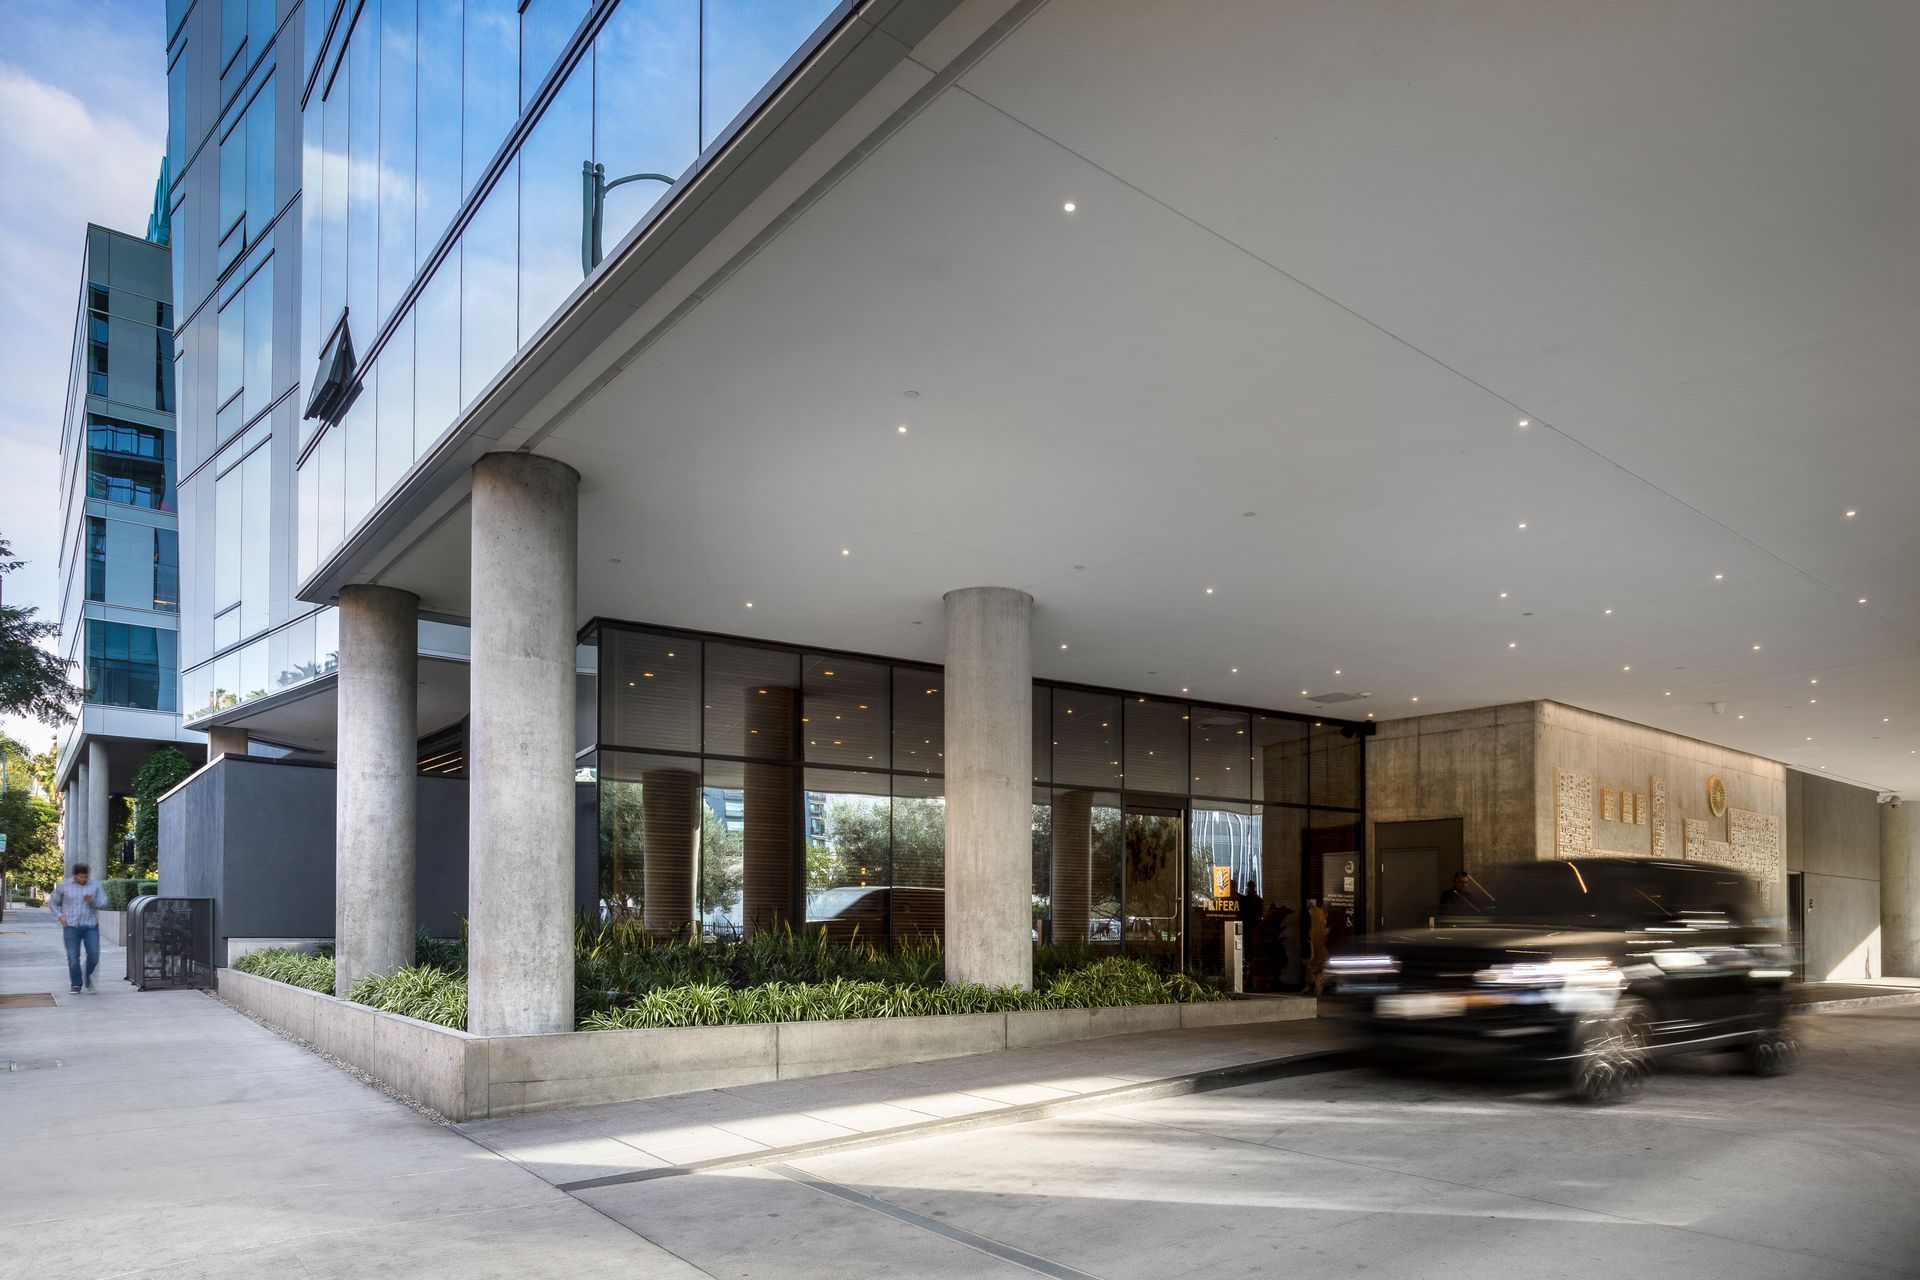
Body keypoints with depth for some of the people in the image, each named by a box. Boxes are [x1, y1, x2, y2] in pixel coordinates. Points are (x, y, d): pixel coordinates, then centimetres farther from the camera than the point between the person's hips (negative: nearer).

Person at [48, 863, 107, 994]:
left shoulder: (94, 885, 3)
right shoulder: (64, 885, 1)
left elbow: (104, 901, 3)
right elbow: (53, 902, 13)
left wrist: (93, 901, -18)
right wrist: (60, 916, -1)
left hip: (91, 926, 1)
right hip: (71, 927, 0)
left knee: (94, 954, -7)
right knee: (73, 957, -1)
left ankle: (88, 976, 18)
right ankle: (76, 984, 11)